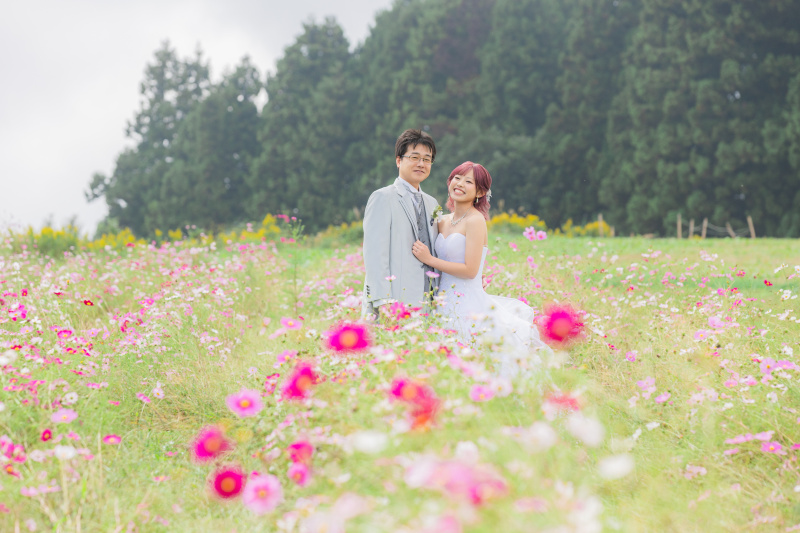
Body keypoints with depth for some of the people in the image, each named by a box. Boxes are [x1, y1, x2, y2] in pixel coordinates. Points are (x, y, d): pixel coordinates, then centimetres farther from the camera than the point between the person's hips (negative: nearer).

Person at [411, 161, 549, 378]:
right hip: (446, 303, 7)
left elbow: (470, 270, -17)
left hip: (469, 306, -7)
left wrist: (429, 259, -12)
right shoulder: (443, 221, 13)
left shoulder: (475, 221, -10)